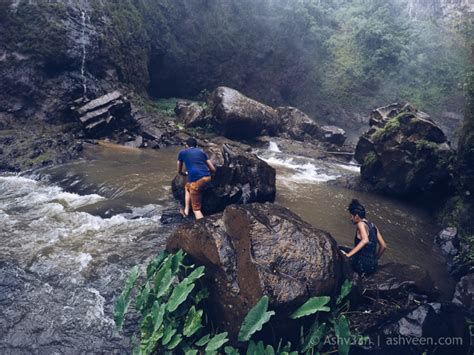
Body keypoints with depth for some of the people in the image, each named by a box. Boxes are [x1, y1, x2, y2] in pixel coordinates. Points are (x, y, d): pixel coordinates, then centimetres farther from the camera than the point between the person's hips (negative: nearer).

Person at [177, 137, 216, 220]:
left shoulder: (182, 153, 17)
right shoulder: (202, 152, 22)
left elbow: (179, 172, 27)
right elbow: (213, 169, 19)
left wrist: (186, 174, 49)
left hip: (196, 180, -5)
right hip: (207, 177, 5)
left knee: (196, 208, 5)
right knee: (187, 187, 33)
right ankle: (186, 210, 29)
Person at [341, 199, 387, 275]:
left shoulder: (361, 224, -12)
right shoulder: (372, 225, 10)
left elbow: (365, 240, -31)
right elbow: (383, 246, 13)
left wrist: (349, 254, -31)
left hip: (362, 266, -9)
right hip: (373, 267, 9)